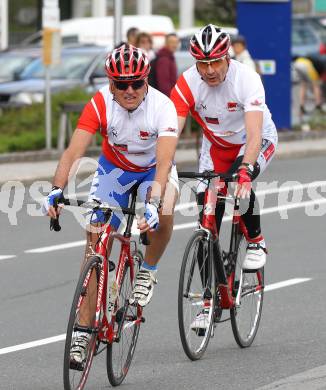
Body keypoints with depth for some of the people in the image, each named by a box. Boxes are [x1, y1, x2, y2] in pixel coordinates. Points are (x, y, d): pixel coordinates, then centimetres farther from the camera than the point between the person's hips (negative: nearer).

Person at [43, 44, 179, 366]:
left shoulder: (162, 107, -31)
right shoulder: (100, 104, -27)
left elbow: (164, 163, -41)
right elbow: (73, 152, -35)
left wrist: (153, 202, -57)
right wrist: (57, 190, -51)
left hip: (153, 169, -1)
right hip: (114, 168, 1)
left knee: (163, 214, -34)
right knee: (95, 242, -10)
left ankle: (148, 272, -5)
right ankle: (84, 330, -5)